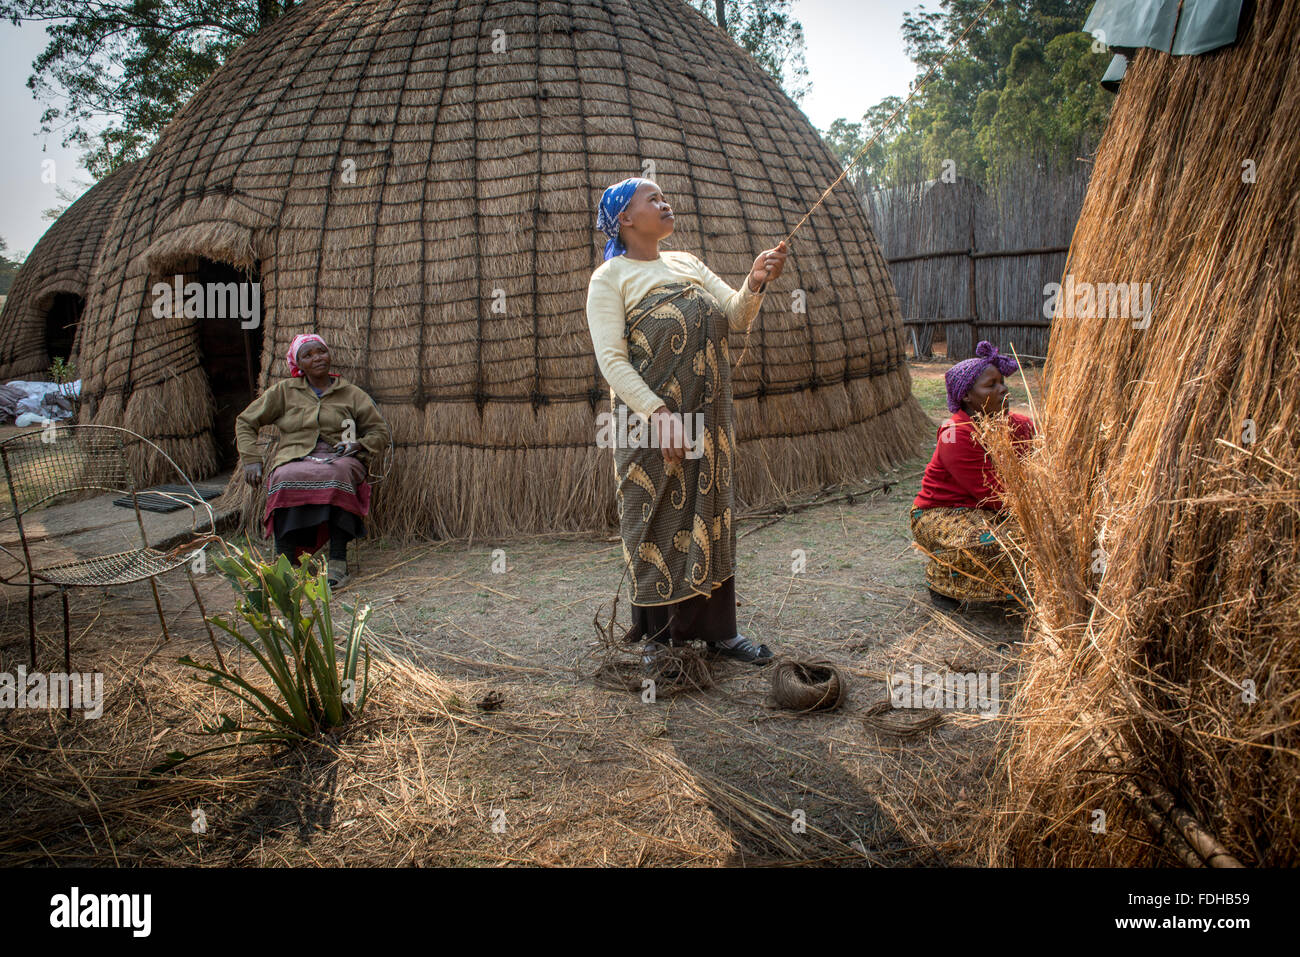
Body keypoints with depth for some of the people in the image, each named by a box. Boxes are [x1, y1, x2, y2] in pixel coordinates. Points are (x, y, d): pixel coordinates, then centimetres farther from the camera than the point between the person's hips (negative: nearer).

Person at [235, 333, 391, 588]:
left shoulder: (350, 394, 18)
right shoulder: (284, 391, 17)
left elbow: (381, 433, 19)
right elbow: (245, 422, 20)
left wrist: (358, 445, -3)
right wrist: (251, 459, 5)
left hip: (338, 460, 0)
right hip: (295, 459, 1)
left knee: (339, 474, -39)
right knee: (286, 479, -38)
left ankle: (338, 561, -40)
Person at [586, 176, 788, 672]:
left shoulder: (688, 264, 14)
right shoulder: (610, 277, -4)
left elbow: (736, 317, 9)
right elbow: (611, 359, -14)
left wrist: (755, 282, -12)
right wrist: (658, 414, -24)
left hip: (708, 423, 6)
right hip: (651, 426, -6)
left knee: (712, 520, 11)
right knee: (657, 524, 3)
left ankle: (718, 630, 23)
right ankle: (660, 636, 18)